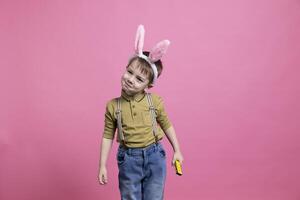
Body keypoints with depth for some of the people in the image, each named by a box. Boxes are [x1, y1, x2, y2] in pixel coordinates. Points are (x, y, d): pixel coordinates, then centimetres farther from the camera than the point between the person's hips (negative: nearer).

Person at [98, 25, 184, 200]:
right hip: (128, 159, 0)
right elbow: (108, 135, -1)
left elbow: (166, 125, 5)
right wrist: (102, 165, 0)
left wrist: (177, 151, 10)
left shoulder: (155, 101, -9)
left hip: (154, 156, 0)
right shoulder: (113, 106, -8)